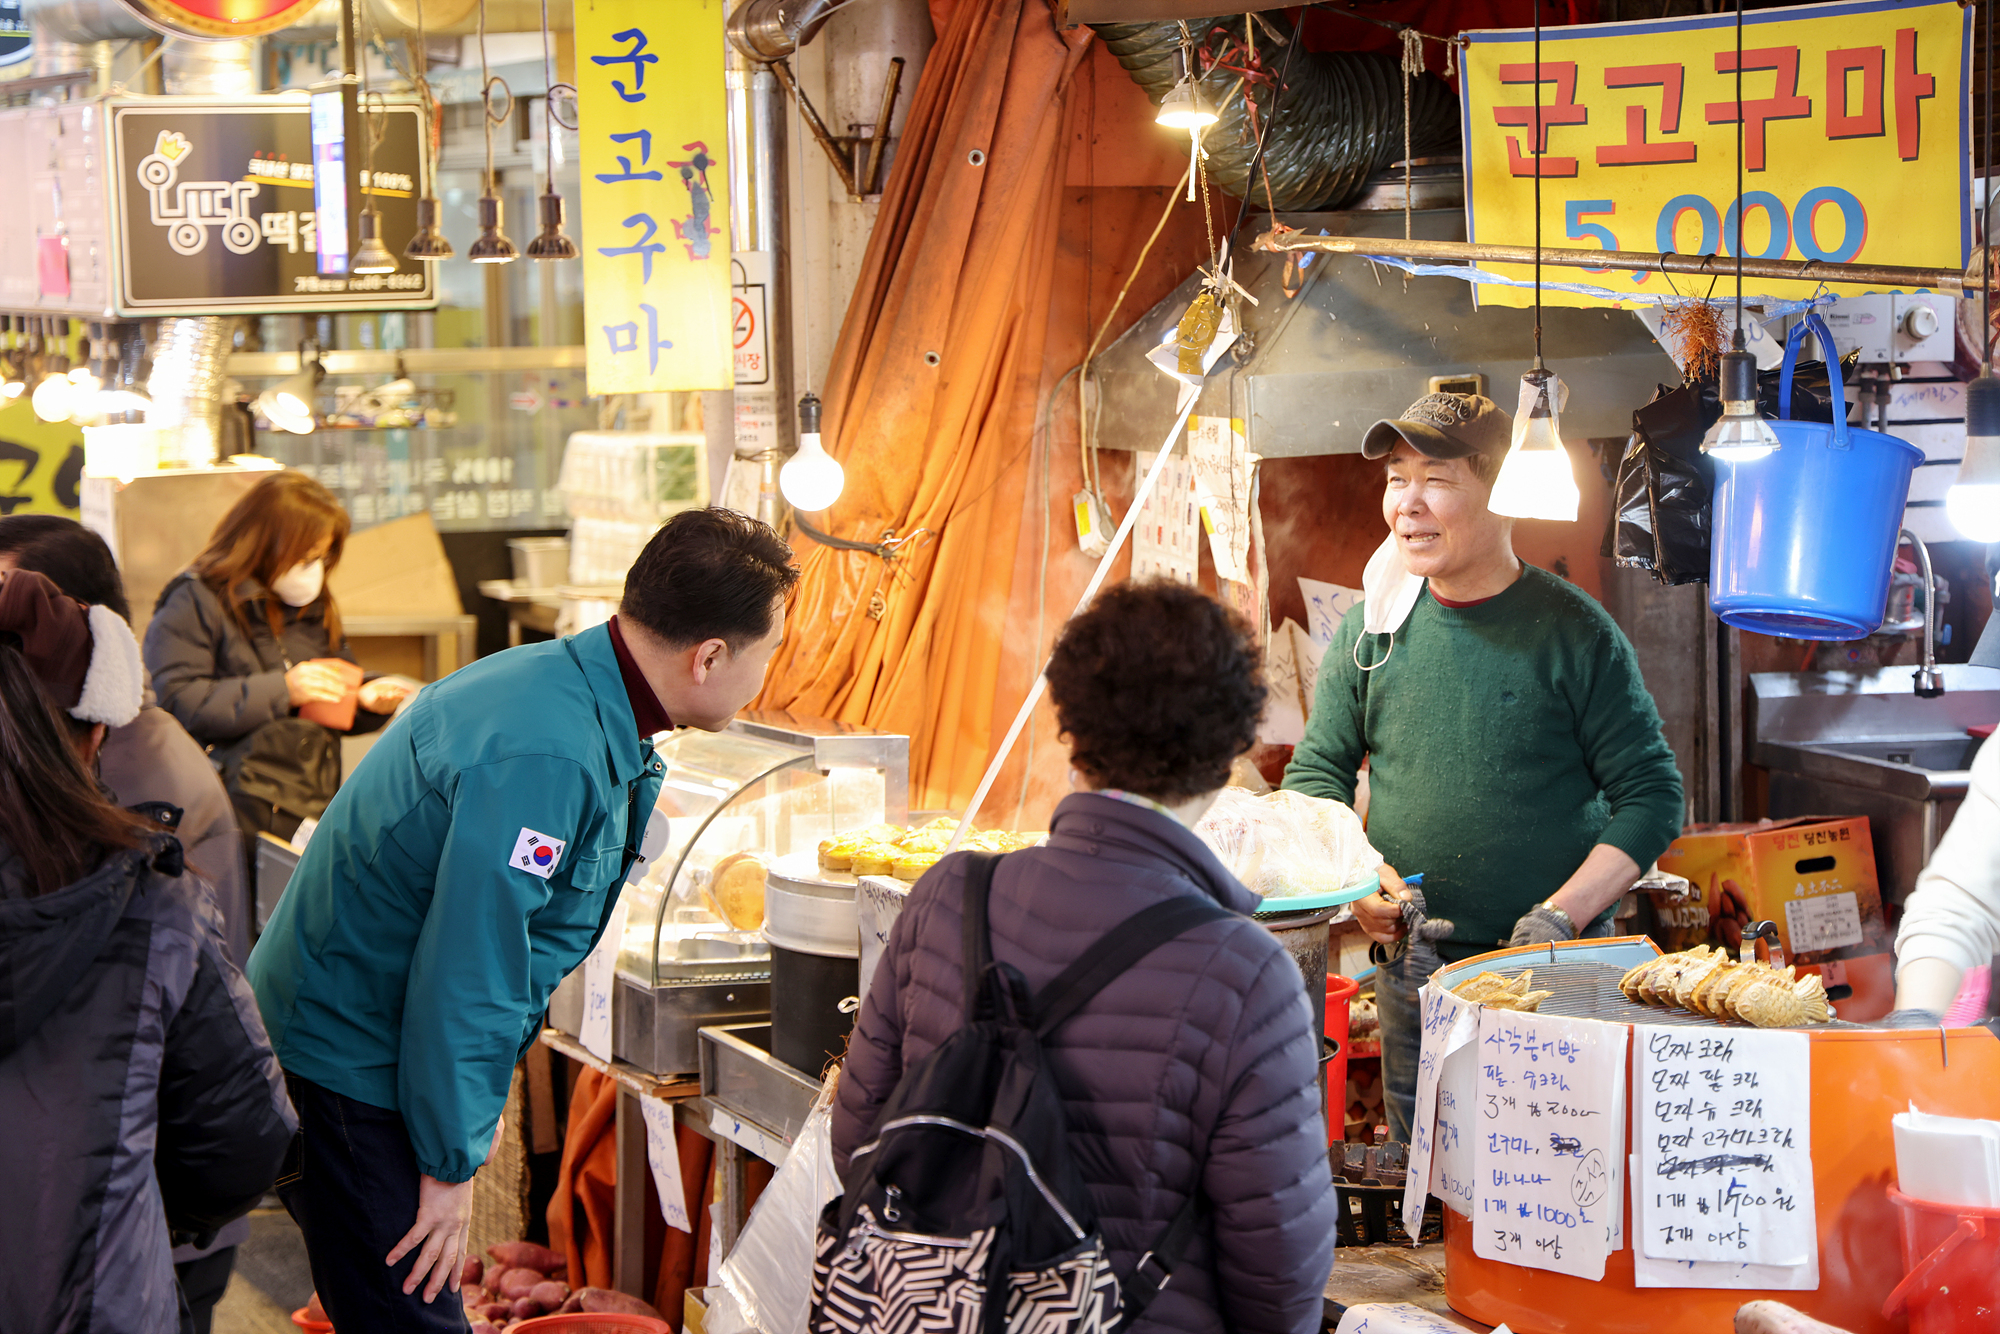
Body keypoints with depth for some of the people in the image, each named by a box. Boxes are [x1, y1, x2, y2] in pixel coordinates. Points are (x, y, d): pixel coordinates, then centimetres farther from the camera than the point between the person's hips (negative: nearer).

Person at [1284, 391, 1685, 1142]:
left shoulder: (1572, 631, -4)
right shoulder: (1369, 631, 6)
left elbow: (1653, 796, -3)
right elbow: (1315, 775, 13)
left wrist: (1564, 915, -14)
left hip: (1553, 972, -3)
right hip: (1411, 975, 3)